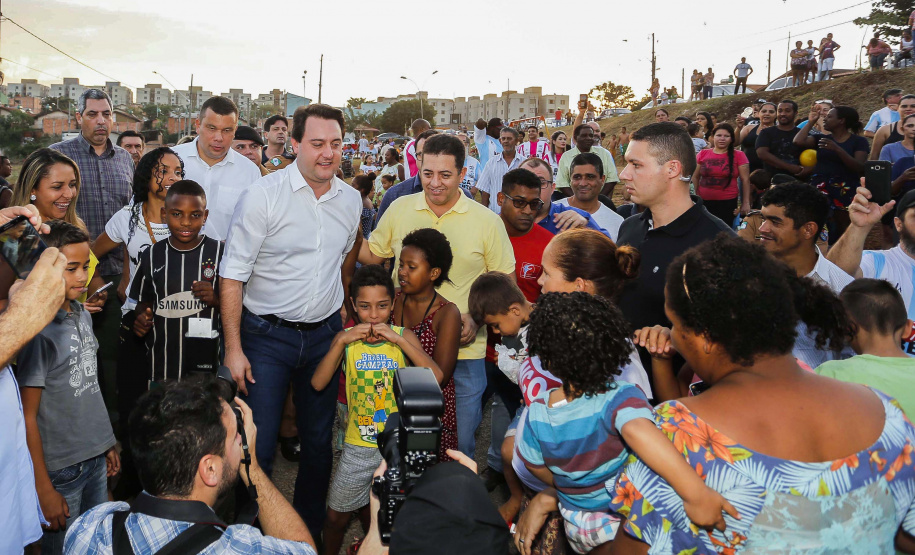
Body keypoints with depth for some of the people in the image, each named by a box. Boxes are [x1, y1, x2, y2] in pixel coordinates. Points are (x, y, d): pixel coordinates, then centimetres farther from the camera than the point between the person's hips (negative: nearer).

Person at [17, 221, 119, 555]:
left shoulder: (82, 315, 3)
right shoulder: (38, 330, -19)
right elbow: (28, 416, -16)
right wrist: (44, 489, -14)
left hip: (95, 459, 7)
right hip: (60, 469, -7)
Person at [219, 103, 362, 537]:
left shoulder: (351, 200, 3)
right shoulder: (264, 195, -12)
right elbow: (231, 276, -11)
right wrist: (233, 348, -14)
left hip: (325, 334, 4)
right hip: (267, 335, -4)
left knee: (319, 440, 15)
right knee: (258, 447, -1)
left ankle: (309, 529, 36)